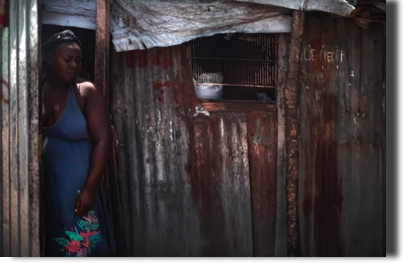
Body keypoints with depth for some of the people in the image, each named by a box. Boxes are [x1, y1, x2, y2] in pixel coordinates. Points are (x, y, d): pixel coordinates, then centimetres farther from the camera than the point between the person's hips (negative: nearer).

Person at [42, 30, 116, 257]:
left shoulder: (87, 93, -1)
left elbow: (102, 140, -6)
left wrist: (90, 188, -11)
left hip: (76, 189, -1)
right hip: (40, 188, 1)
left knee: (78, 246, 3)